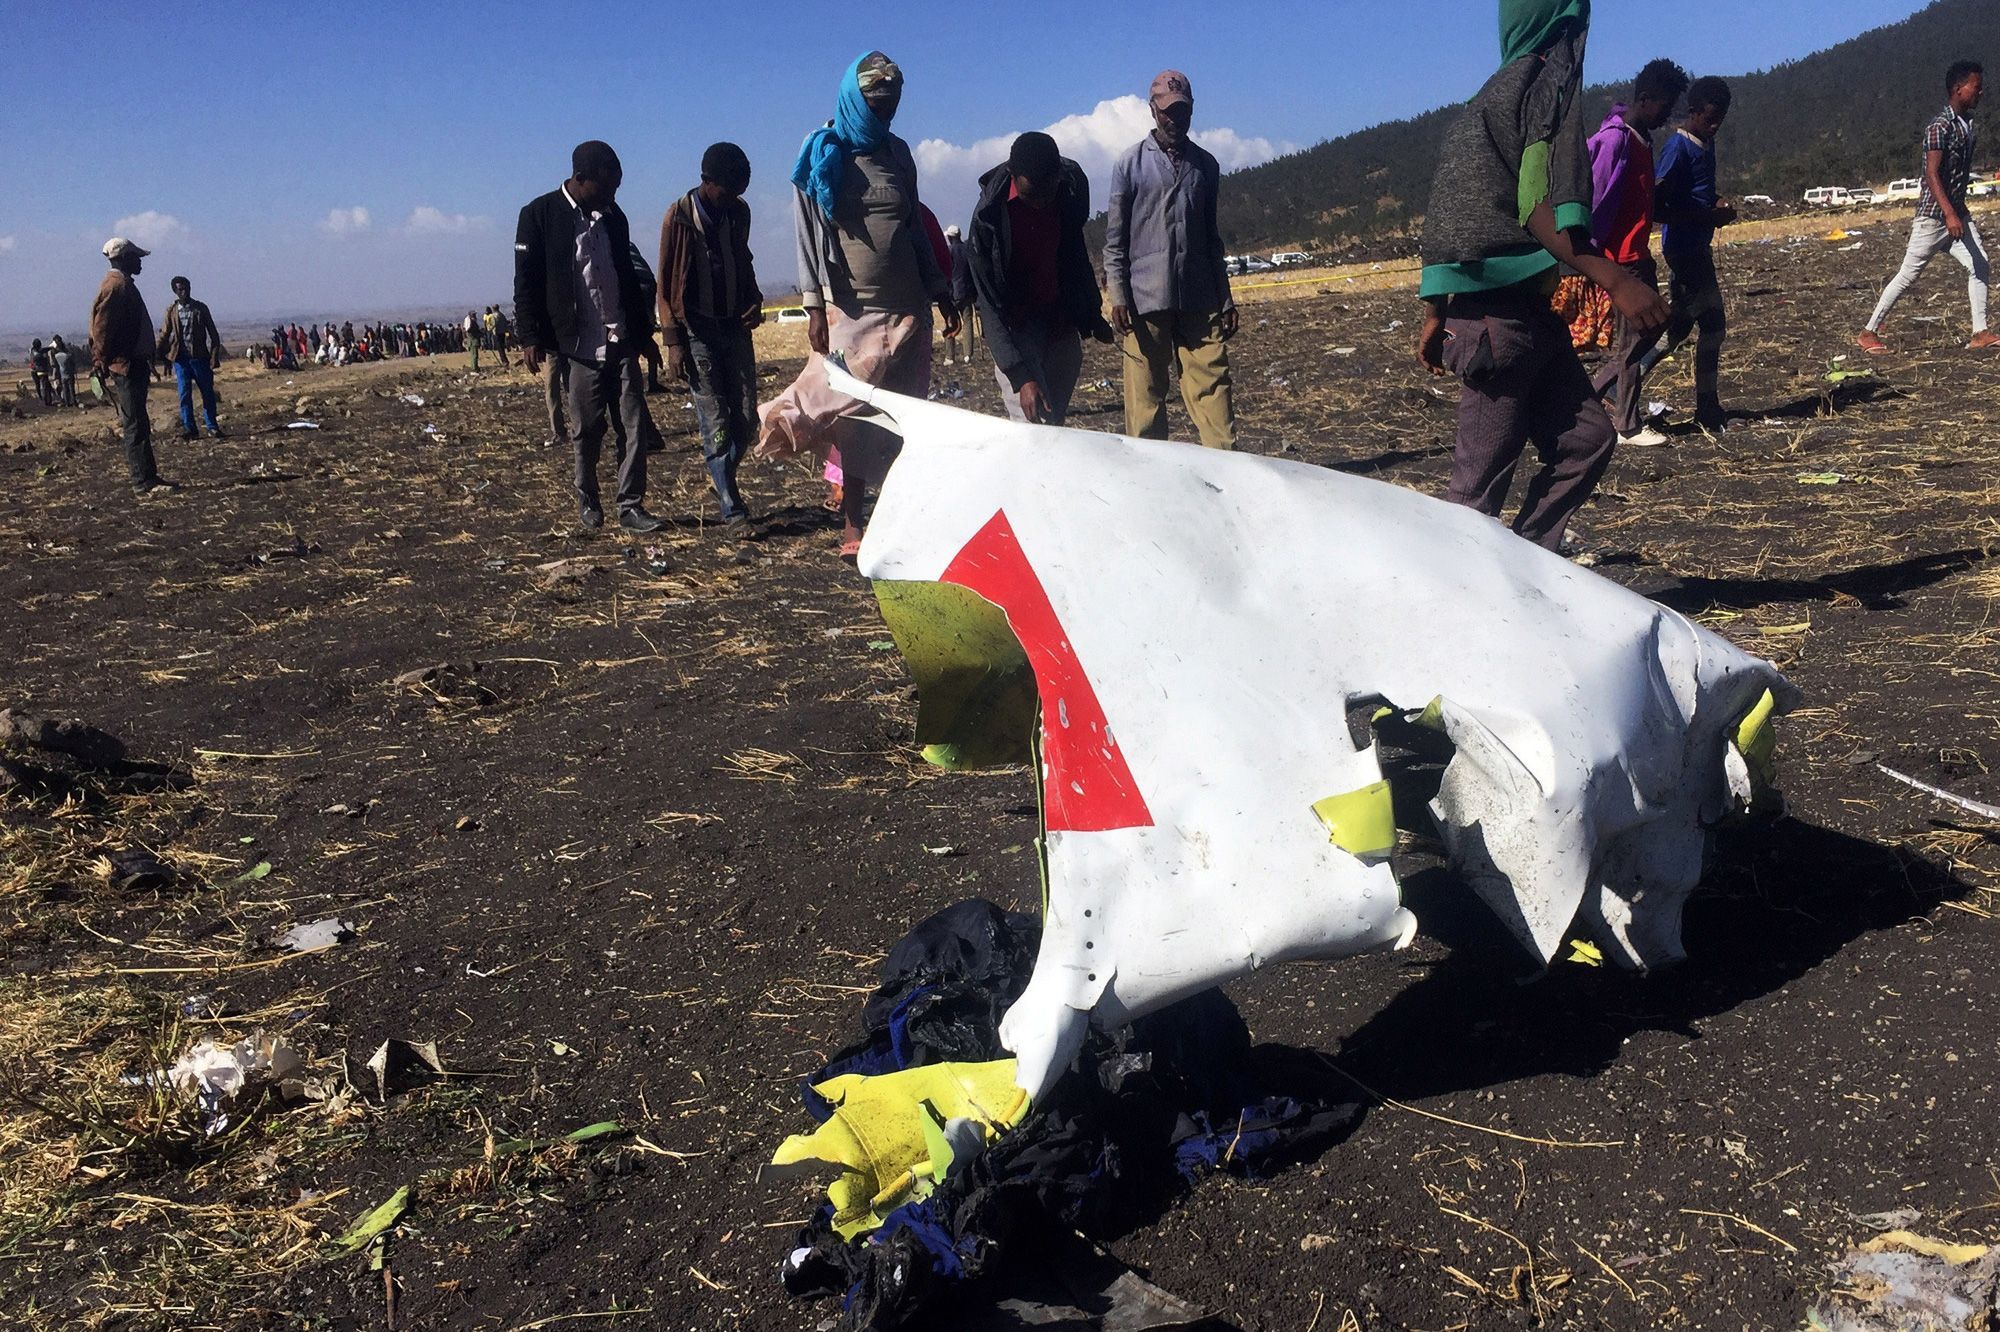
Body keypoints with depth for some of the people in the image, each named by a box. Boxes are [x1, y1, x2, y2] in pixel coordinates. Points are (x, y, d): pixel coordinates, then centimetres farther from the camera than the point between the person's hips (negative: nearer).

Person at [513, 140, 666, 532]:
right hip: (579, 344, -4)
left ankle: (631, 506, 0)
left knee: (634, 424, -3)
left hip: (621, 340, 5)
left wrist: (643, 332, 21)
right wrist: (530, 337, -10)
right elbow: (526, 281, -5)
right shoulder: (540, 215, -4)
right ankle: (587, 500, 22)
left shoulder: (613, 217, 12)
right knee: (587, 429, 4)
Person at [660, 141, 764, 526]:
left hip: (736, 326, 5)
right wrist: (674, 342, -10)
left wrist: (754, 301, 3)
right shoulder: (679, 218, -8)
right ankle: (732, 508, -3)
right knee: (715, 423, -6)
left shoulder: (738, 212, 6)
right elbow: (666, 284, -6)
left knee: (747, 418, 3)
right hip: (699, 332, -5)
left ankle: (722, 477, 26)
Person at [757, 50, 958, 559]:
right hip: (850, 310, -4)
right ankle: (852, 526, -1)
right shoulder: (822, 155, 1)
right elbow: (808, 233, -3)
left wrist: (940, 291, 18)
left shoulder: (897, 153, 14)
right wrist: (814, 305, -11)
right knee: (854, 413, -6)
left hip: (906, 308, 4)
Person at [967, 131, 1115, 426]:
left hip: (1062, 321, 5)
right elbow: (991, 306, -22)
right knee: (1034, 427, -16)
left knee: (1056, 417, 5)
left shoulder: (1072, 186, -7)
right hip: (1015, 326, -5)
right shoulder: (989, 216, -22)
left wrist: (1093, 313, 19)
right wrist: (1021, 377, -29)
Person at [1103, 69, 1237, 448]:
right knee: (1145, 395, -2)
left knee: (1213, 387, -4)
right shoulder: (1131, 164, 4)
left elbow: (1211, 236, 19)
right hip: (1146, 302, -3)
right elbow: (1114, 238, 2)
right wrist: (1118, 296, -9)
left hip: (1200, 301, 3)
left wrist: (1225, 299, 15)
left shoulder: (1205, 164, 15)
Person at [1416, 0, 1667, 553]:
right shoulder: (1543, 82, -7)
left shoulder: (1488, 98, 19)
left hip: (1525, 312, 9)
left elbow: (1452, 214, 19)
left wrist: (1436, 316, 21)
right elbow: (1539, 209, -19)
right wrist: (1615, 279, -26)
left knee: (1587, 438, 7)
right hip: (1502, 315, -9)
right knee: (1483, 471, -5)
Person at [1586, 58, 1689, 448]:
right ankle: (1629, 427, 6)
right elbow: (1596, 201, -21)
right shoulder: (1615, 139, -17)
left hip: (1639, 254, 10)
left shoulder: (1641, 138, 13)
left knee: (1650, 328, 14)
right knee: (1632, 339, -3)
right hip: (1622, 256, -10)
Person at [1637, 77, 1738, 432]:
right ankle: (1707, 408, 2)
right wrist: (1710, 217, -22)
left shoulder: (1705, 144, 14)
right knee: (1712, 326, -6)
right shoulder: (1679, 149, -15)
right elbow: (1659, 208, -21)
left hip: (1699, 247, 10)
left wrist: (1719, 202, 6)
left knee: (1679, 325, 10)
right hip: (1683, 247, -10)